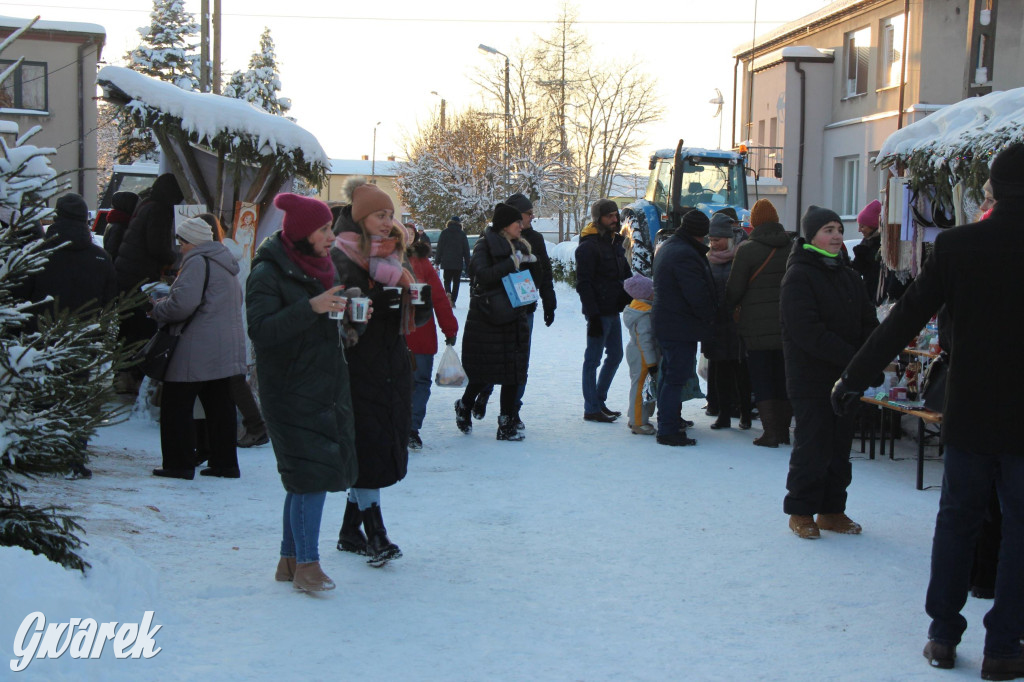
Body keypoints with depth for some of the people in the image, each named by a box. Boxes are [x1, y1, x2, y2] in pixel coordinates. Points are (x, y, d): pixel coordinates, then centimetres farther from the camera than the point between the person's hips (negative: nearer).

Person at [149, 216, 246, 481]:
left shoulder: (197, 261, -12)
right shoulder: (225, 264, 18)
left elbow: (182, 303, -22)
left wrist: (156, 309, -2)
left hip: (197, 352, -9)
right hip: (227, 349, 9)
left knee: (176, 407, 0)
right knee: (220, 407, 12)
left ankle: (179, 464, 2)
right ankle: (225, 463, 15)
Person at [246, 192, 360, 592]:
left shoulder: (323, 268, 15)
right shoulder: (268, 274, -10)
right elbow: (261, 330, -21)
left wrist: (348, 322, 3)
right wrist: (311, 308, -27)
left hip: (329, 389, 8)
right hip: (291, 391, -8)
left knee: (305, 479, 10)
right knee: (311, 474, -11)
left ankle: (290, 560, 20)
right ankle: (306, 563, -1)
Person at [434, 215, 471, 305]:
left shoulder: (445, 233, 1)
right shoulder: (462, 234, 4)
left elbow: (439, 248, -1)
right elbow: (466, 251, 6)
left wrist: (437, 261, 3)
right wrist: (468, 265, 9)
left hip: (446, 262, 0)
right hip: (458, 263, 0)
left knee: (447, 280, 8)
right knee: (456, 282, 9)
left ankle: (448, 293, -21)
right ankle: (453, 300, 2)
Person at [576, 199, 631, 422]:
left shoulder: (615, 242, 15)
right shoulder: (588, 246, -13)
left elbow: (626, 274, 22)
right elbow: (583, 284, -17)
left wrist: (632, 296, 4)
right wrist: (593, 315, -21)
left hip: (613, 310, 9)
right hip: (599, 312, -9)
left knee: (615, 355, 15)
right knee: (593, 358, -2)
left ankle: (599, 401, 26)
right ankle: (591, 409, 4)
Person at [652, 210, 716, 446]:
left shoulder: (666, 248, 14)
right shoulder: (685, 254, -21)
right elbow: (698, 295, -23)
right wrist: (710, 317, -6)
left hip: (664, 323, 11)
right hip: (681, 327, -11)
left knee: (668, 374, 20)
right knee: (677, 377, -7)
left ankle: (667, 420, 32)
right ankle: (668, 430, -5)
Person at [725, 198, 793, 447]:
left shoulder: (747, 250, -11)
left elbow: (734, 289, -9)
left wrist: (727, 310, 9)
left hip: (757, 327, -4)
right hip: (788, 325, 4)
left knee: (761, 380, 3)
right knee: (784, 378, 13)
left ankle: (770, 432, -1)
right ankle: (783, 430, 18)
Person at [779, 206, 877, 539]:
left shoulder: (848, 276, 15)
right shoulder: (798, 275, -9)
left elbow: (867, 322, 12)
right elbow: (807, 331, -18)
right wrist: (852, 357, -22)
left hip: (845, 378, 7)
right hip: (811, 378, -7)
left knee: (839, 446, 11)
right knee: (812, 447, -3)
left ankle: (832, 510, 21)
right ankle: (801, 512, 10)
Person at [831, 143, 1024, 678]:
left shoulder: (957, 245, -8)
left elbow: (906, 318, -6)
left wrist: (853, 378, 2)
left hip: (969, 413, 1)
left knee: (956, 518, 15)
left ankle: (943, 634, 21)